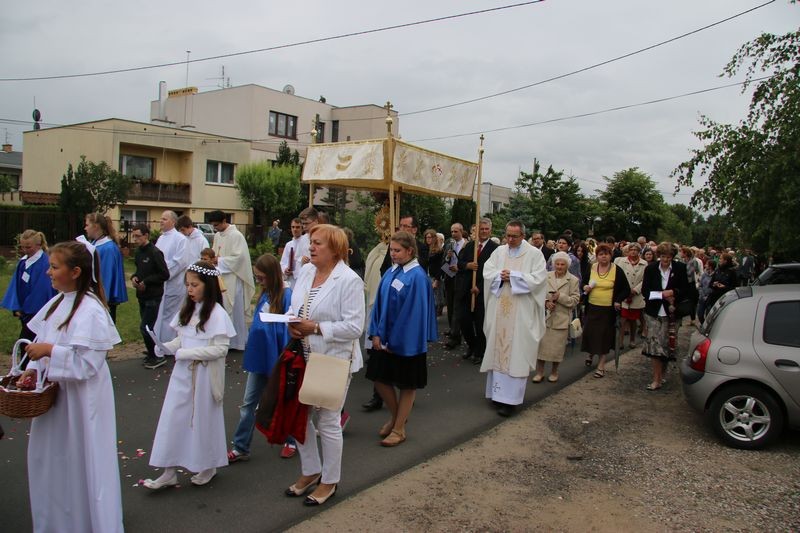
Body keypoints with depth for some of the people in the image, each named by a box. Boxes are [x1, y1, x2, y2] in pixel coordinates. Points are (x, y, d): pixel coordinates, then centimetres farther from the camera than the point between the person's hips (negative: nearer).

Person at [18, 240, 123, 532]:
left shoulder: (90, 309, -21)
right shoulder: (58, 302, 5)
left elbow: (89, 360, -23)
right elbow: (44, 341, 12)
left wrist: (50, 351, -24)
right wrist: (32, 368, -2)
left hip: (80, 396, -8)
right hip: (55, 392, 9)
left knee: (80, 461, 6)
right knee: (49, 458, 20)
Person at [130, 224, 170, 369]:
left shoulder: (155, 252, -15)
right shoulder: (138, 252, 8)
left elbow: (165, 274, -17)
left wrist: (146, 282, -16)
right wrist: (134, 277, 2)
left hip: (153, 296, -8)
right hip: (142, 296, 8)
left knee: (145, 328, -7)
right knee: (148, 327, 15)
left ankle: (157, 356, 6)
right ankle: (152, 355, 27)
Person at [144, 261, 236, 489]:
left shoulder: (217, 313, -15)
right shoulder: (188, 309, 6)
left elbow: (220, 349, -19)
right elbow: (181, 339, 12)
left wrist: (186, 353, -21)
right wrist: (165, 347, -8)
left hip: (204, 374, -6)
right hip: (182, 372, 6)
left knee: (204, 418, 9)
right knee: (173, 418, 7)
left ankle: (208, 466, 30)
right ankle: (169, 471, 19)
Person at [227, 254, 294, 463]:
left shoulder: (287, 296, -16)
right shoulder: (264, 296, 5)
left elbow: (288, 328, -16)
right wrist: (252, 349, 12)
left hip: (276, 357, -7)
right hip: (259, 356, 7)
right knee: (248, 403, 9)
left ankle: (291, 441, 31)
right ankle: (241, 448, 18)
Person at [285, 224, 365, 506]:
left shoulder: (349, 280, -16)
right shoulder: (306, 271, 5)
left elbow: (354, 326, -20)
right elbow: (295, 307, 15)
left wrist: (316, 328, -23)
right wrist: (292, 324, -7)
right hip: (303, 357, 7)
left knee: (328, 422, 7)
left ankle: (329, 481, 28)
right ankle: (310, 471, 38)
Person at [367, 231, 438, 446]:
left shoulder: (417, 277, -16)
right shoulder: (391, 272, 4)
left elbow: (414, 312, -18)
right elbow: (380, 303, 8)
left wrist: (397, 340, -15)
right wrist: (375, 333, -1)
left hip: (406, 341, -7)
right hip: (385, 337, 7)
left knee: (406, 385, 8)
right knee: (380, 379, 12)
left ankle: (399, 429, 21)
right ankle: (396, 417, 34)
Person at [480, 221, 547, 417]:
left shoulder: (534, 254, -1)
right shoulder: (499, 251, 10)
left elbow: (538, 278, -10)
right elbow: (487, 273, 5)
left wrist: (513, 276, -13)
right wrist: (501, 275, -14)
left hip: (521, 312, -4)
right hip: (499, 309, 4)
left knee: (515, 352, -4)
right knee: (498, 349, 7)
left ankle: (509, 398, -2)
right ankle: (498, 391, 16)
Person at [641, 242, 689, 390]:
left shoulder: (680, 268, -2)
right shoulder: (651, 269, -2)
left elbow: (685, 289, 2)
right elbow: (645, 291, -4)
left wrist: (673, 293, -16)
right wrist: (662, 294, -16)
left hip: (671, 313, 1)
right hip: (654, 312, 0)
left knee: (667, 344, 9)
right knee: (655, 344, -6)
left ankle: (662, 374, 28)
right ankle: (657, 379, 0)